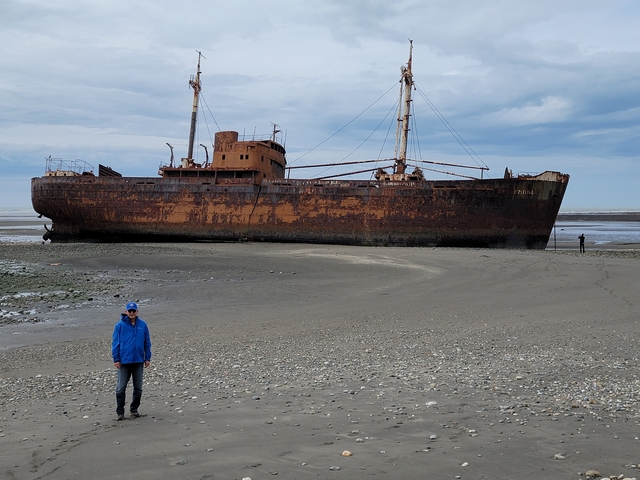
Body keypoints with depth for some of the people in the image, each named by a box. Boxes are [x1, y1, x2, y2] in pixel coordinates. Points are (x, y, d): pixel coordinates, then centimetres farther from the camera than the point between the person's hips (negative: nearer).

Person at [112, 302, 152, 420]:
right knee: (121, 388, 1)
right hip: (124, 361, -2)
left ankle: (134, 409, 22)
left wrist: (147, 358, 5)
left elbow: (147, 342, 8)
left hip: (139, 361, 3)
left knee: (138, 387, 9)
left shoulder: (142, 325, 2)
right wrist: (116, 359, -5)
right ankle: (120, 412, 11)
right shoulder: (120, 325, -4)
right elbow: (115, 343, -1)